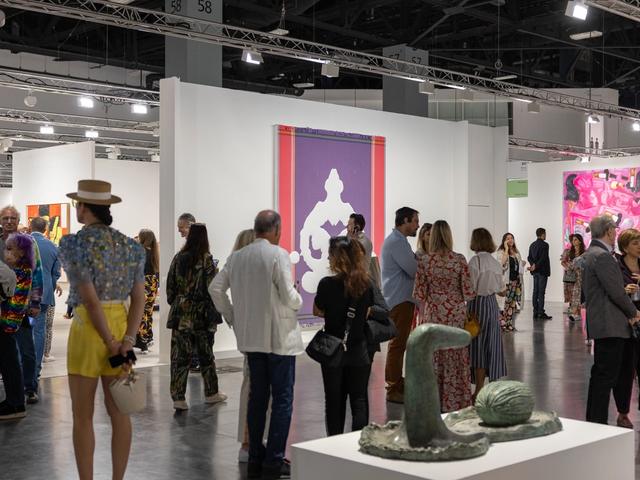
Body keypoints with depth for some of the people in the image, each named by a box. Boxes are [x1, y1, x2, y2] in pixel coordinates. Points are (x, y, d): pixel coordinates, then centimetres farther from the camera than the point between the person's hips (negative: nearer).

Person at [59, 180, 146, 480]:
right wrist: (127, 342, -8)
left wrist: (112, 346, -13)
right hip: (122, 325, 5)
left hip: (87, 327, -5)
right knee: (119, 411, 11)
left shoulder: (74, 244, -12)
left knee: (83, 416, 7)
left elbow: (90, 299, -17)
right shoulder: (131, 246, 4)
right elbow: (139, 298, -3)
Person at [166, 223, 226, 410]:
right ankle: (211, 393, 26)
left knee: (180, 356, 4)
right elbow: (213, 289, -11)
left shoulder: (178, 258, 1)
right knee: (206, 355, 12)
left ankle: (178, 397, 0)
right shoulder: (206, 260, -10)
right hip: (201, 315, -2)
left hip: (180, 313, 3)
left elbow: (170, 285, 6)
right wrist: (214, 314, -2)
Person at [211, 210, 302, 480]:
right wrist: (298, 301, 4)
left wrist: (231, 317, 15)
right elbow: (288, 295, -17)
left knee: (257, 397, 14)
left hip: (251, 337, 6)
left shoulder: (236, 257, 6)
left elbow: (215, 289, 7)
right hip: (280, 337, -6)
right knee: (282, 399, 2)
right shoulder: (278, 255, -13)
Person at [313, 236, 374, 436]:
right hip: (359, 350, 2)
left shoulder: (327, 284, -14)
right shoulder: (366, 284, -4)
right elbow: (367, 313, 8)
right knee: (359, 399, 8)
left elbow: (317, 312, -1)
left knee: (334, 400, 10)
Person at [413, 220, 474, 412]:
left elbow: (419, 294, -4)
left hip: (433, 314, 0)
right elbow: (468, 292, -7)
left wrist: (421, 316, 13)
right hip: (456, 315, 0)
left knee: (434, 359, 10)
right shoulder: (459, 260, -8)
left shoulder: (425, 261, -7)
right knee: (456, 358, 9)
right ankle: (456, 402, 16)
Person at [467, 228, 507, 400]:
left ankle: (479, 390, 2)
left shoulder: (475, 261, -14)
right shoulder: (495, 262, 5)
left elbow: (471, 289, -16)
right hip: (493, 304, 6)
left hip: (478, 303, -6)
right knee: (492, 344, 12)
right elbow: (501, 289, 11)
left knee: (478, 345, 0)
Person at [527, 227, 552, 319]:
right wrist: (536, 266, -13)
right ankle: (541, 313, -7)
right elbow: (543, 258, -19)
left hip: (535, 271, 7)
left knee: (535, 291, 9)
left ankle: (535, 312, 11)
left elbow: (529, 257, 8)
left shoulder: (532, 245, 12)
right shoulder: (544, 245, -12)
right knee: (541, 292, -7)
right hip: (542, 271, -7)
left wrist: (533, 265, -4)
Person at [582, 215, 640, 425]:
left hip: (600, 322, 10)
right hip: (610, 325, -10)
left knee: (601, 374, 15)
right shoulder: (602, 256, -17)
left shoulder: (591, 253, 15)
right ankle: (598, 423, -3)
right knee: (606, 375, -6)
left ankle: (593, 420, 22)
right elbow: (616, 292, -19)